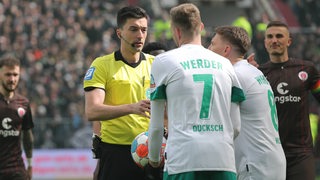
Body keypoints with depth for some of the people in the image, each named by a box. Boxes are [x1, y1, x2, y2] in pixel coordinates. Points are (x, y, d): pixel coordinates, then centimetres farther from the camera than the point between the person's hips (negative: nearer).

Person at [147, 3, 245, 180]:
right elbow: (236, 126, 14)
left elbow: (156, 125, 6)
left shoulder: (163, 61, 3)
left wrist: (153, 158, 23)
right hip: (224, 162, 4)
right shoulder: (224, 64, 14)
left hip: (183, 160, -4)